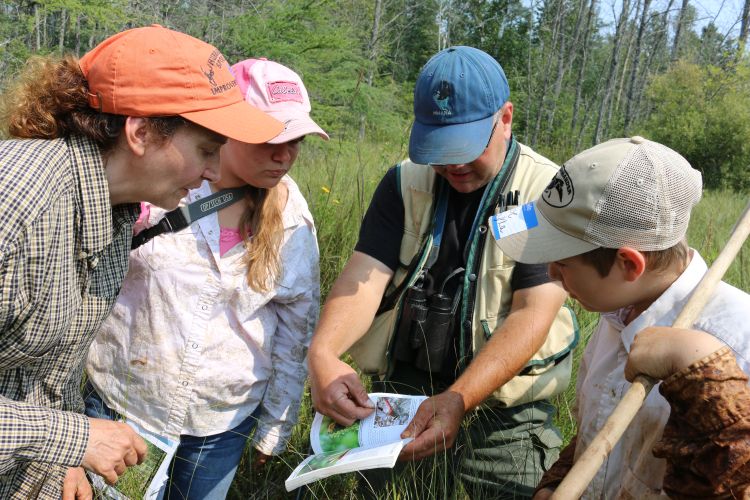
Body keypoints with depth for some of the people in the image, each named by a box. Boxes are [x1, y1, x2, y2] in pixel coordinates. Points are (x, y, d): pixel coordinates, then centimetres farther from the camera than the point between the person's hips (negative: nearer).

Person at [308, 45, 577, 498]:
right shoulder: (405, 184, -1)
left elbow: (532, 313, -20)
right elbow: (365, 275, -11)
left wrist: (459, 400, -33)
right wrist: (323, 351, -31)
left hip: (503, 414, -3)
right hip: (398, 392, 3)